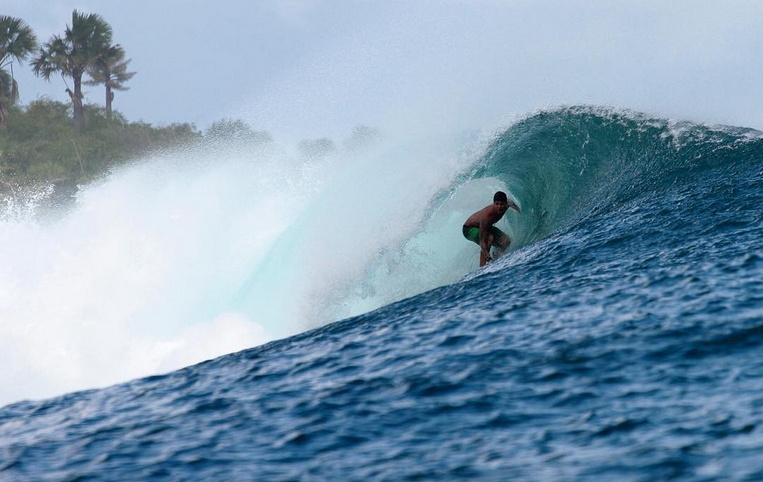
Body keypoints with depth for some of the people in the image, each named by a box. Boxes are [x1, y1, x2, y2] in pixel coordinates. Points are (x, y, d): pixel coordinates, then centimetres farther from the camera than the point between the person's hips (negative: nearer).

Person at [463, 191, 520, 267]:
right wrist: (488, 258, -56)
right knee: (489, 238, -36)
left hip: (487, 227, 8)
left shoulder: (506, 206, -22)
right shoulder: (486, 216, -43)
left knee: (506, 242, -8)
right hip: (469, 229, -8)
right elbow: (482, 241, -45)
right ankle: (482, 267, -32)